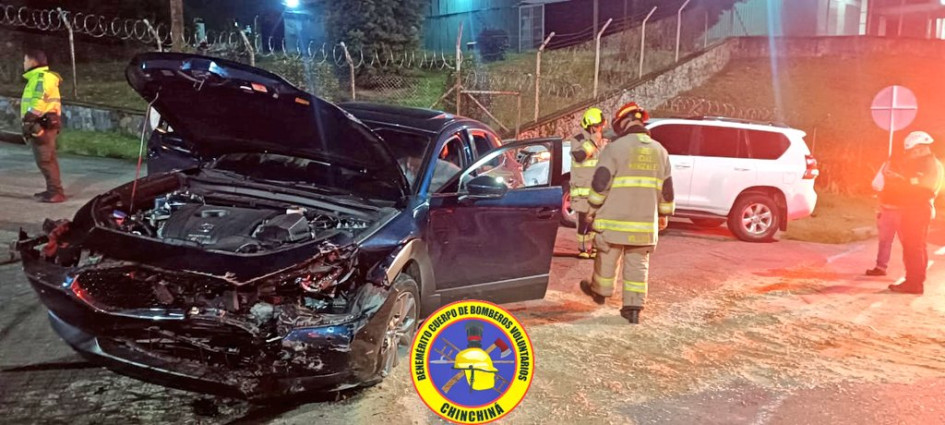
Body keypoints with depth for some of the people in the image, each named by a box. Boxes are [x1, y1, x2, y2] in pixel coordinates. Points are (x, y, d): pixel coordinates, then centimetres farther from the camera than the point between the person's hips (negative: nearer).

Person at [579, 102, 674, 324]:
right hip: (645, 222, 4)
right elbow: (667, 189, 14)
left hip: (615, 219, -4)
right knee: (638, 264, 9)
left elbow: (600, 182, -12)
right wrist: (665, 214, 25)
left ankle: (600, 292, 34)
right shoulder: (659, 151, 9)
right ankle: (633, 307, 10)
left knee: (607, 258, 14)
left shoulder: (615, 148, -9)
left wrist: (593, 209, -1)